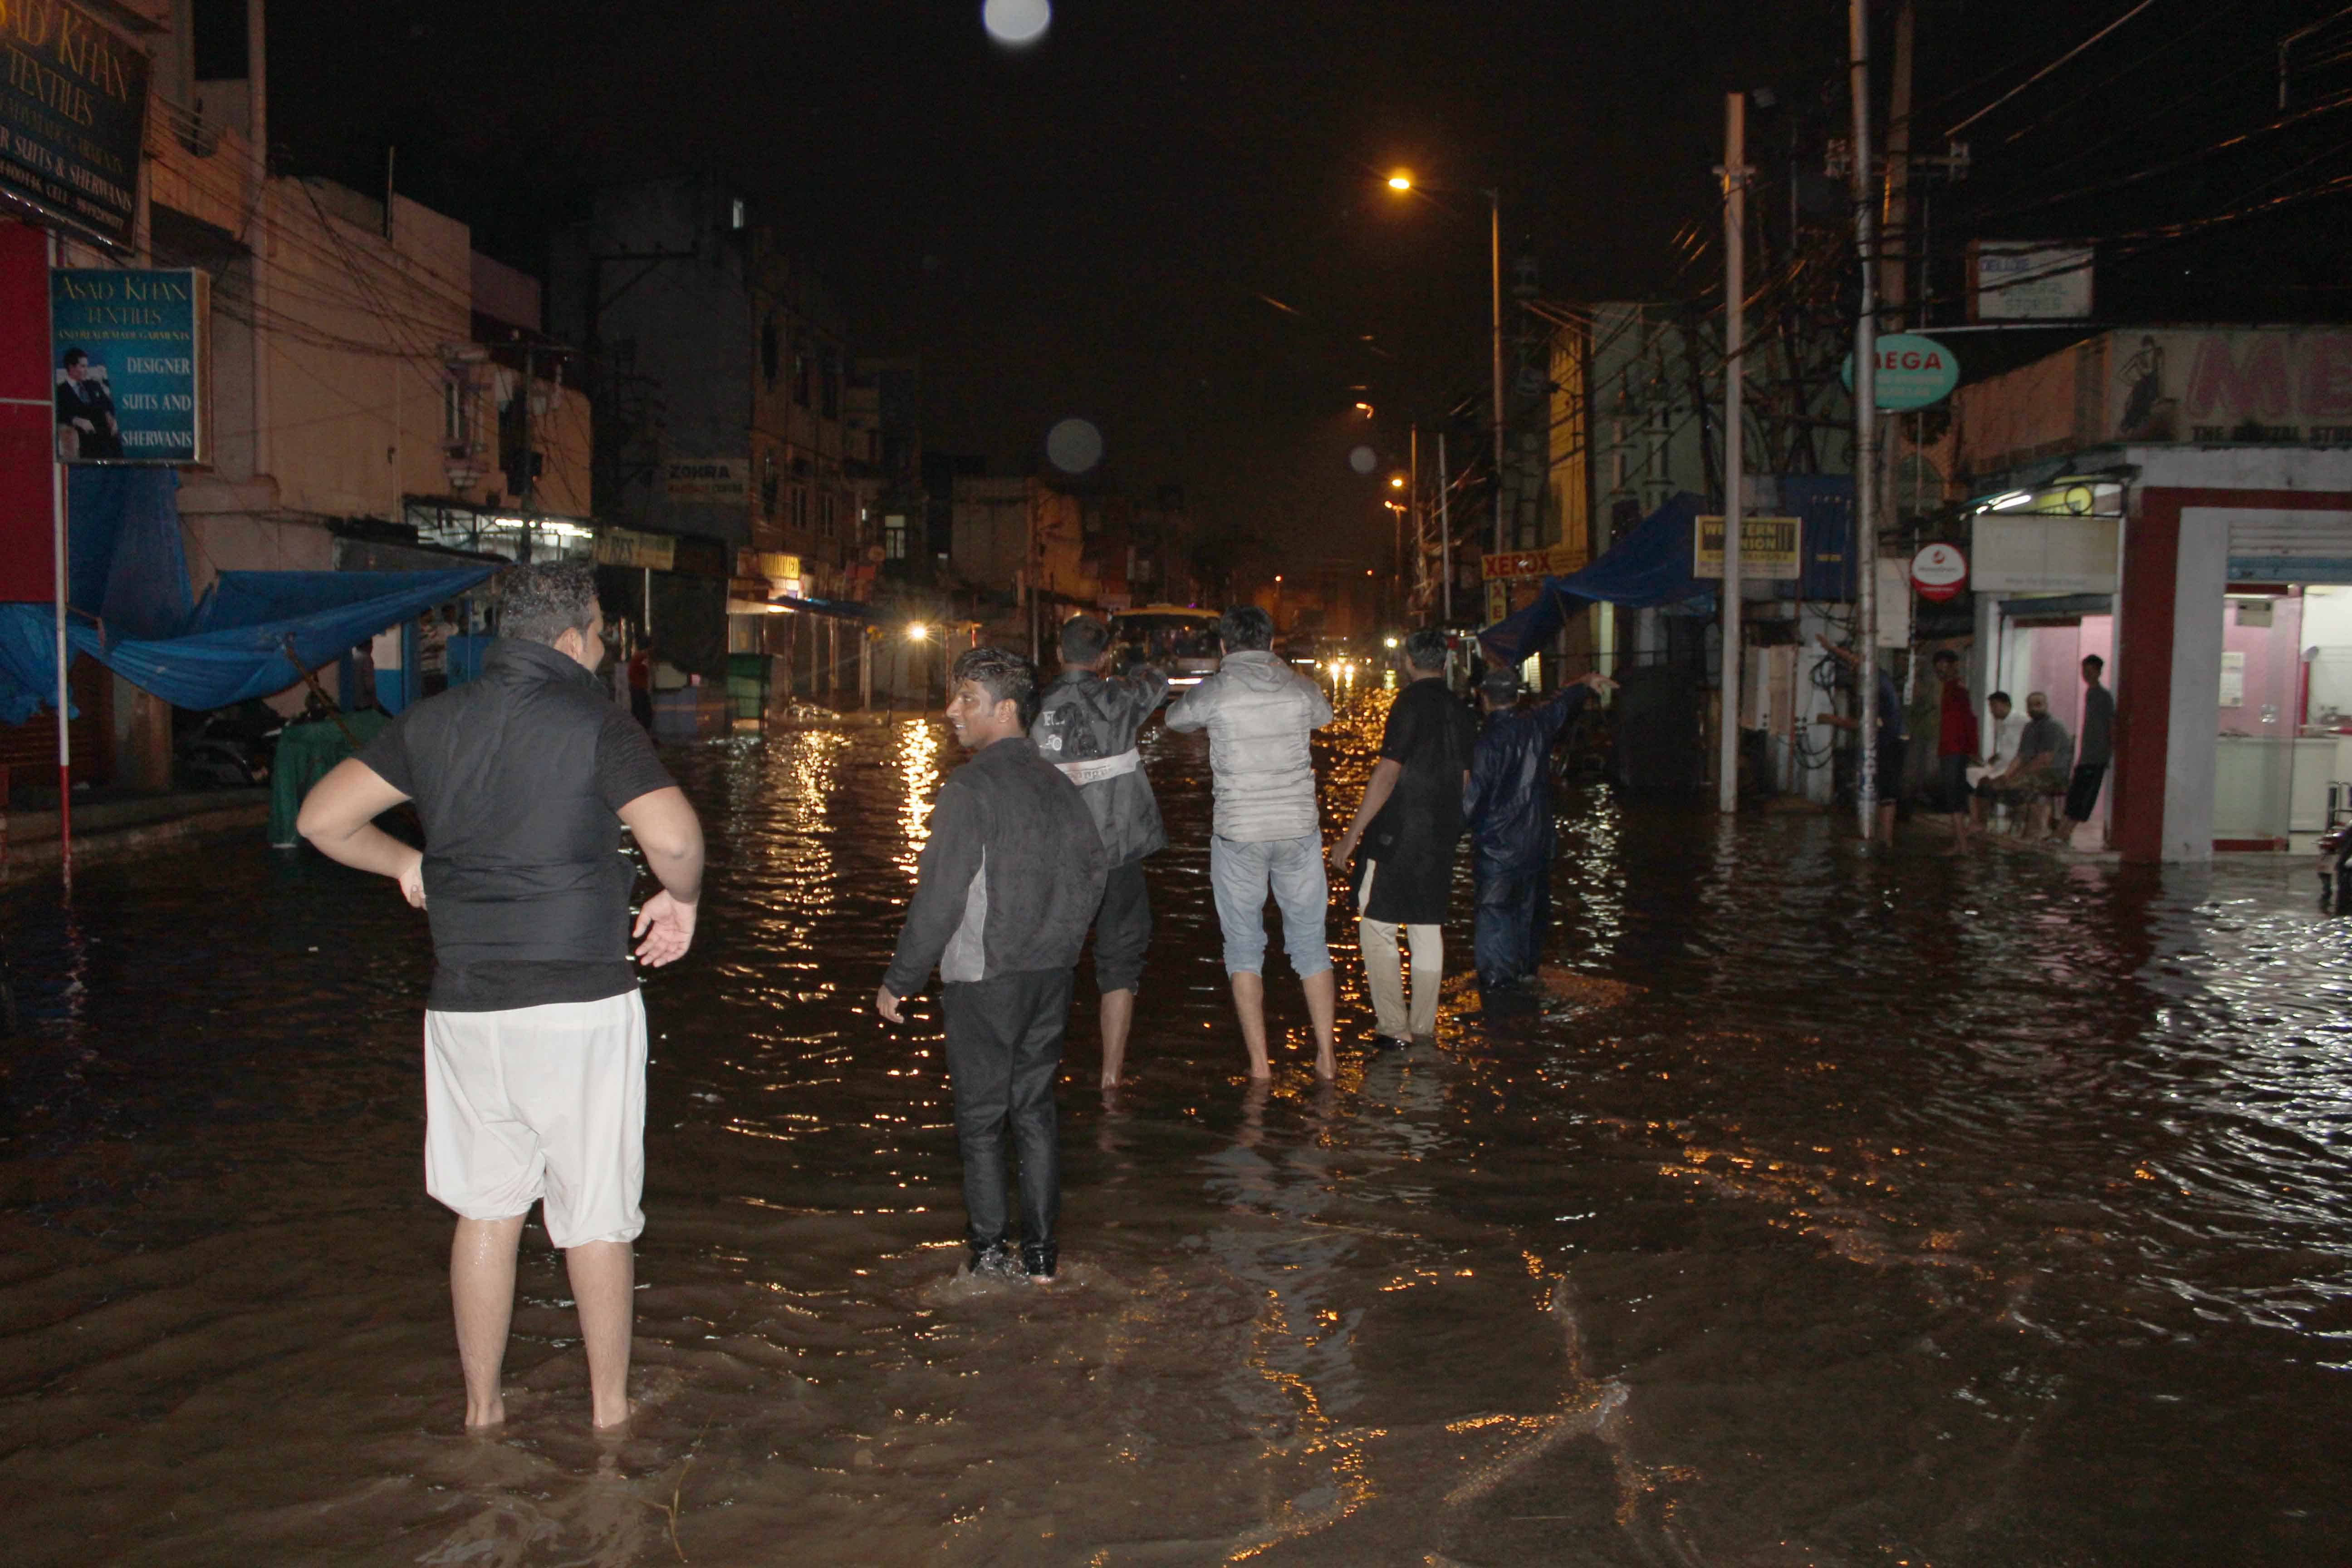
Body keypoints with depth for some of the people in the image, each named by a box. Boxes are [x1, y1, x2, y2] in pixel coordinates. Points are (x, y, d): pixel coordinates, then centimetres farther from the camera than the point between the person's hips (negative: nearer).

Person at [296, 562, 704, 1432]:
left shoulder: (432, 722, 6)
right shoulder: (594, 724, -9)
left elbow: (323, 818, 8)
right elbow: (674, 838, -22)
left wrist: (405, 861, 24)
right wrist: (681, 899, -2)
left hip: (465, 1006, 4)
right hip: (579, 1001, -4)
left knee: (485, 1208, 16)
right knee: (596, 1213, 9)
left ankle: (482, 1406, 26)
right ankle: (610, 1406, 21)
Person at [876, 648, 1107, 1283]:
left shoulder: (970, 790, -16)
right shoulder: (1058, 785, 6)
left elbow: (939, 899, -17)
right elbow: (1092, 872, 14)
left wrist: (899, 981, -8)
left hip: (983, 980, -6)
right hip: (1052, 976, 6)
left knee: (981, 1118, 5)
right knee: (1036, 1109, 14)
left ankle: (990, 1250, 10)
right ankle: (1042, 1251, 18)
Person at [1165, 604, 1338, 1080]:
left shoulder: (1215, 692, -7)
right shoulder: (1300, 688, 1)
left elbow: (1175, 717, 15)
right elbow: (1324, 715, 24)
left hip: (1238, 833, -2)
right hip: (1299, 827, 2)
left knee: (1244, 946, 8)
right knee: (1310, 942, 12)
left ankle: (1259, 1064, 6)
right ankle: (1326, 1056, 16)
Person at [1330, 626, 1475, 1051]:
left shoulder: (1411, 704, -14)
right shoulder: (1461, 713, 9)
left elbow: (1387, 774, -19)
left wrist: (1351, 836, -16)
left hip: (1396, 836, -7)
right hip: (1441, 838, 7)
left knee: (1377, 929, 1)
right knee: (1428, 931, 12)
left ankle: (1394, 1028, -1)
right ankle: (1424, 1028, 18)